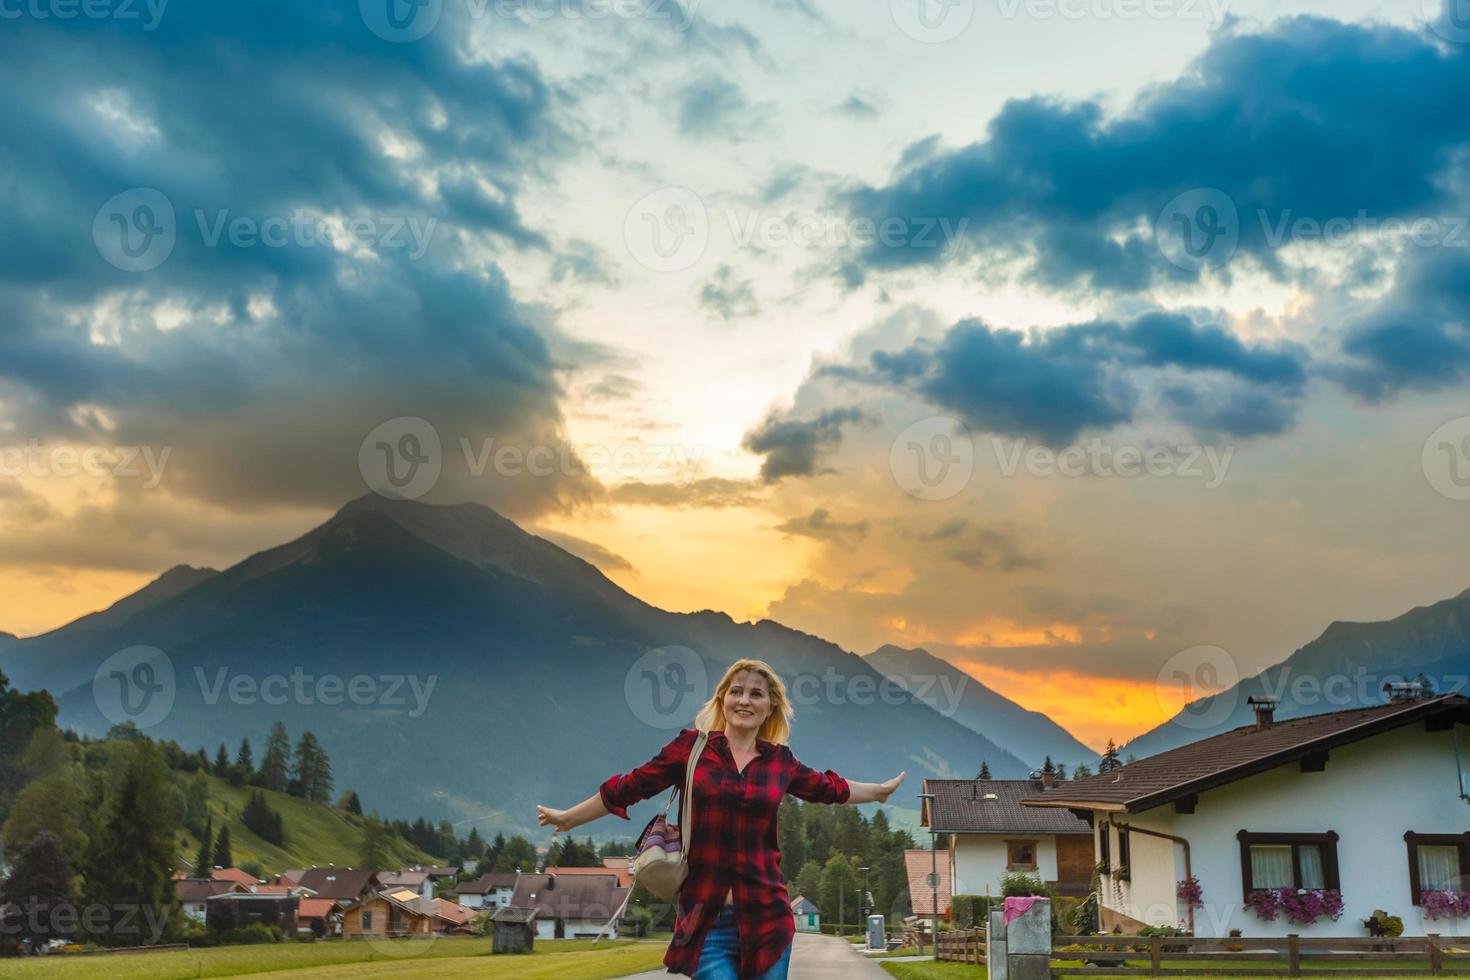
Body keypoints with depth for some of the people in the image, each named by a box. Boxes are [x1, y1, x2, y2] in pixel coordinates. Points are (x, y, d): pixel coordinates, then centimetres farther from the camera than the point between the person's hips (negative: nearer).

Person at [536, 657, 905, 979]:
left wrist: (880, 790, 37)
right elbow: (629, 787, 7)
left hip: (766, 916, 3)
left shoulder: (780, 760, 9)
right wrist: (567, 818, 13)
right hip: (705, 920, -3)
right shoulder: (691, 746, 1)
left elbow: (829, 788, 26)